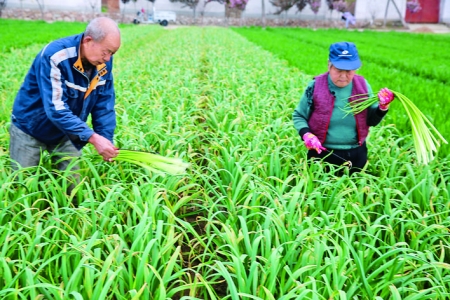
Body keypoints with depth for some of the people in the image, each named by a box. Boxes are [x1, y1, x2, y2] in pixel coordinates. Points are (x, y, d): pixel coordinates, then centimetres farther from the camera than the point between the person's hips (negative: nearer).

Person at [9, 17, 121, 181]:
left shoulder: (103, 61, -13)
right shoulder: (55, 56, -32)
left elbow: (104, 104, -7)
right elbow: (56, 109, -37)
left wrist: (107, 140, -17)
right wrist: (93, 138, -41)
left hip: (65, 133, 5)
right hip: (31, 128, -5)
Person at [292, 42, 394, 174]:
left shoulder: (363, 85, -2)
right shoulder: (316, 87, -9)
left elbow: (371, 121, 3)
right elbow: (298, 116, 1)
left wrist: (382, 107, -16)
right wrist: (306, 134, -17)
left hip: (356, 154, 2)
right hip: (322, 154, -2)